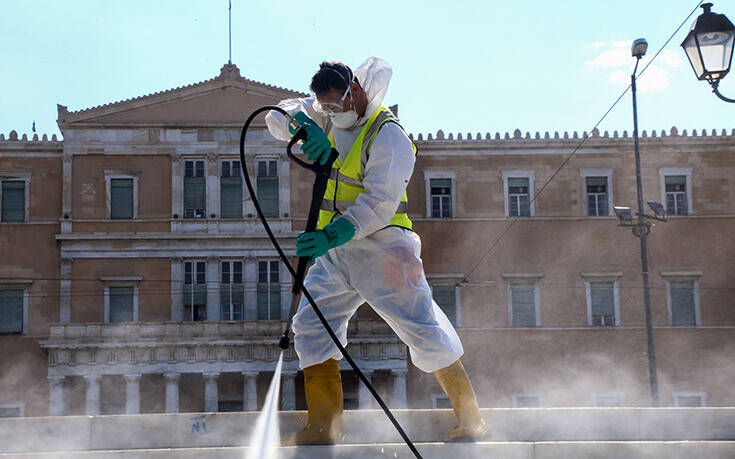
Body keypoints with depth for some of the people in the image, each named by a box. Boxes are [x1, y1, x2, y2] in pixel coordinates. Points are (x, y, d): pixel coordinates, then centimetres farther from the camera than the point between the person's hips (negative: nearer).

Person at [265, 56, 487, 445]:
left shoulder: (388, 134, -15)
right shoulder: (328, 118, 9)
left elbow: (380, 202, -23)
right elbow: (279, 117, 11)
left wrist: (333, 235, -34)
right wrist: (303, 125, -13)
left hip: (381, 245, -7)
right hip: (336, 249, 7)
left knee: (424, 331, -9)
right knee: (312, 326, 0)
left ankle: (470, 417, 4)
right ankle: (323, 427, 5)